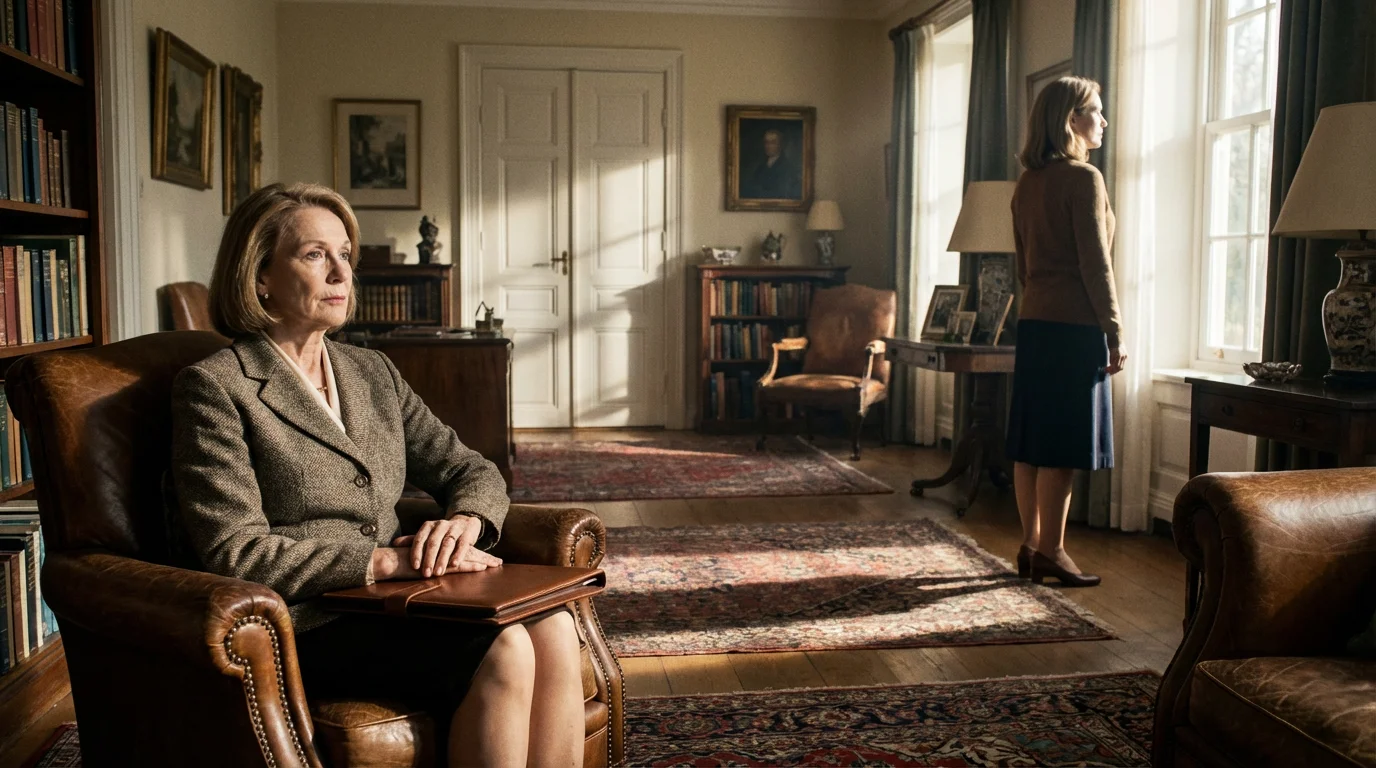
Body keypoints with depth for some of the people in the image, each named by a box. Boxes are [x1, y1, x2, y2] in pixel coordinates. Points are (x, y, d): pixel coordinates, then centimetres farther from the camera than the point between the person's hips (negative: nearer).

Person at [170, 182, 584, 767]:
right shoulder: (214, 388, -4)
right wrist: (389, 558, -18)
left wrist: (463, 522, -8)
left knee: (551, 627, -22)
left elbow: (472, 471, 16)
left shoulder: (374, 373, 17)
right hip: (302, 626, -6)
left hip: (391, 601, 6)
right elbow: (236, 555, -13)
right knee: (501, 650, -28)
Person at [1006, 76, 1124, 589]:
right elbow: (1095, 265, -14)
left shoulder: (1027, 184, 13)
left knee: (1031, 440, 9)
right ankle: (1051, 552, 2)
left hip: (1033, 321, 8)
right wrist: (1115, 334, -10)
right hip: (1075, 326, -8)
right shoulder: (1083, 178, -10)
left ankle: (1030, 546, 15)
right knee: (1064, 447, -3)